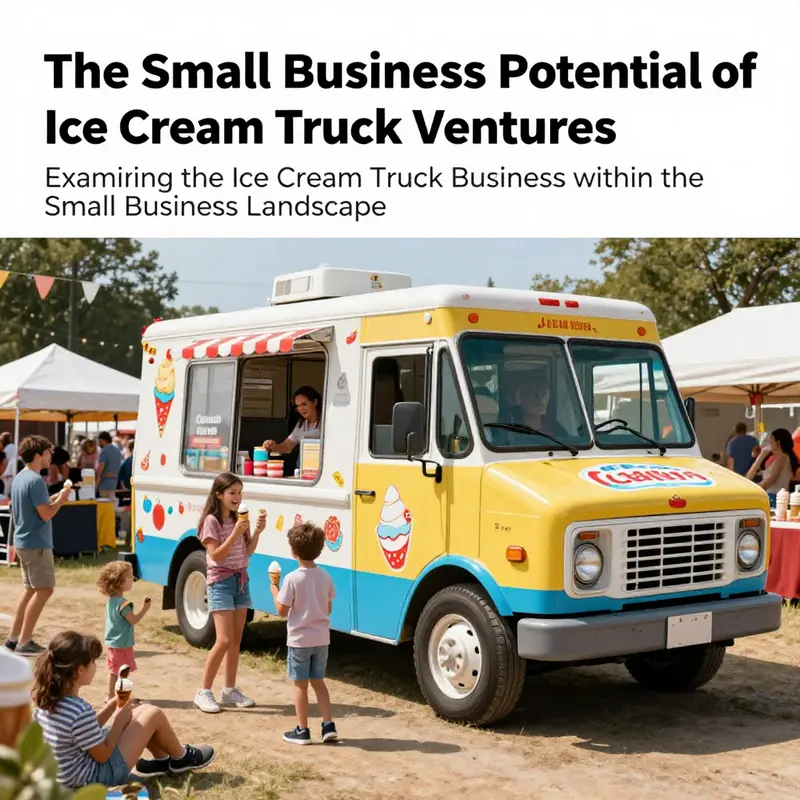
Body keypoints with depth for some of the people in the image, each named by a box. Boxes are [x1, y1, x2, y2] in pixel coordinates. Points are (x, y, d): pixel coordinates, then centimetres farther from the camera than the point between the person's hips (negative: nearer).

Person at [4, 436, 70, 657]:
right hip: (37, 543, -10)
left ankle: (14, 637, 21)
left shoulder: (19, 478, 12)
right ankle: (24, 642, -4)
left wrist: (53, 499, 12)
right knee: (44, 590, -5)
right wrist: (61, 500, -5)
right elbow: (46, 514, -21)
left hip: (23, 541, 10)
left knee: (30, 589, 17)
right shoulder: (36, 480, -18)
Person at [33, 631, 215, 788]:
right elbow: (103, 756, -20)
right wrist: (119, 719, -9)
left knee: (142, 710, 17)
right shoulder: (81, 711, -34)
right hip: (96, 777, -9)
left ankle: (162, 760, 36)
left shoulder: (48, 699, -6)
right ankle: (181, 758, 26)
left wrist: (111, 707, 1)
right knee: (154, 715, -1)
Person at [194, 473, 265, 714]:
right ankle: (204, 692, -4)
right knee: (224, 640, -13)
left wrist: (257, 531, -9)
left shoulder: (240, 518, 9)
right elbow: (216, 555, -18)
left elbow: (248, 552, 7)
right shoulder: (211, 521, -12)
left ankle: (230, 691, 15)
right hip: (220, 582, -7)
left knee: (236, 640, 8)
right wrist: (235, 533, -26)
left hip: (241, 580, 7)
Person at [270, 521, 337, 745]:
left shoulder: (292, 579, -17)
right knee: (318, 681, 17)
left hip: (299, 639, -5)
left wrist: (274, 588, 0)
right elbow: (328, 609, 8)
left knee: (300, 685, 6)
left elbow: (282, 611, -12)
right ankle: (329, 725, 13)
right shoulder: (325, 577, 0)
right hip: (321, 638, 5)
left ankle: (302, 731, 12)